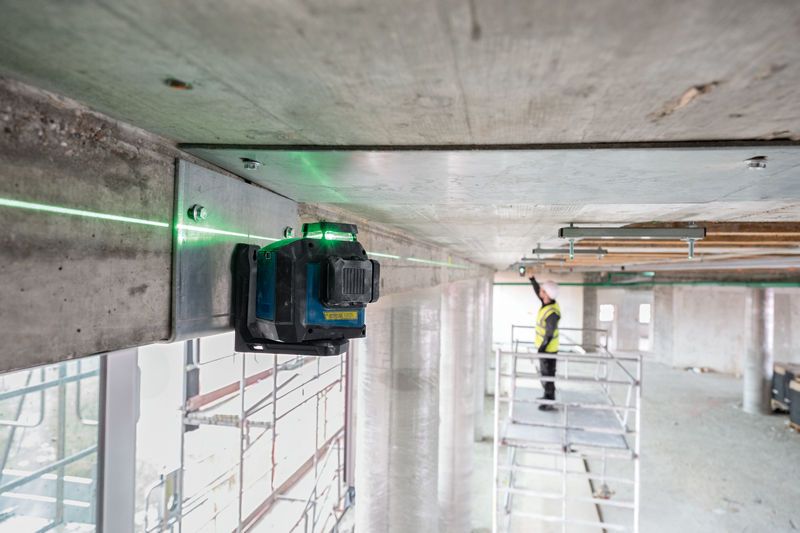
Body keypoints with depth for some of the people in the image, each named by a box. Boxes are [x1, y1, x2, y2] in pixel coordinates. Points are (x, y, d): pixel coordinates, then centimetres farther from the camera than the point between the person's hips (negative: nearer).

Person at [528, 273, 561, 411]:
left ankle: (550, 402, 15)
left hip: (548, 349, -9)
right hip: (545, 347, 9)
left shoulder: (552, 313, -30)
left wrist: (541, 350, -17)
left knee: (548, 374, 3)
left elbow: (549, 335, -24)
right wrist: (532, 279, 4)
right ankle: (548, 396, 35)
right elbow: (537, 290, 14)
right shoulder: (547, 302, -4)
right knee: (544, 373, 21)